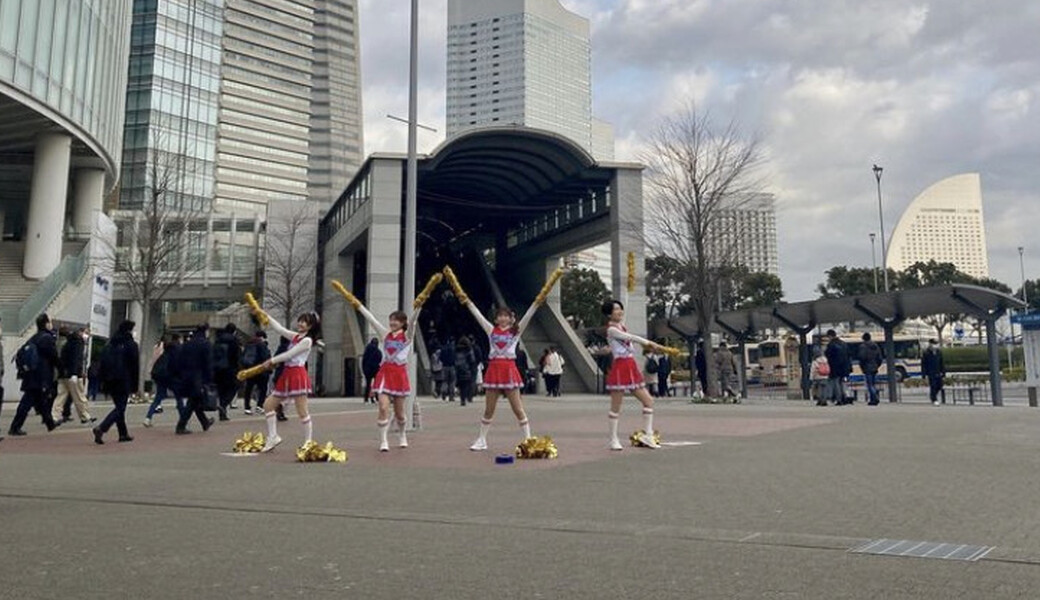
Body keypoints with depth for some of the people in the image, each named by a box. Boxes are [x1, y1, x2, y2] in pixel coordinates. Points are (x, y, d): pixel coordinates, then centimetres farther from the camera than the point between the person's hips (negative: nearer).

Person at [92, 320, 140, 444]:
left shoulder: (110, 344, 11)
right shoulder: (131, 345, -7)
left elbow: (103, 363, 10)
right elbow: (135, 366, -7)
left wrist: (103, 381, 13)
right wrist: (135, 385, -2)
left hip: (110, 382, 7)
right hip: (124, 382, -7)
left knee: (119, 407, 16)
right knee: (120, 408, -4)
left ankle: (123, 434, 20)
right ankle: (101, 428, -22)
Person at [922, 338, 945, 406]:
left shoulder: (939, 352, 7)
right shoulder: (926, 352, -8)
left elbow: (942, 363, 13)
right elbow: (923, 364, -7)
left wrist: (943, 372, 8)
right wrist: (924, 374, -10)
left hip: (938, 373, 5)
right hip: (930, 373, -5)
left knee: (939, 386, 5)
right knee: (933, 386, -6)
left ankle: (932, 395, 28)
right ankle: (934, 400, 2)